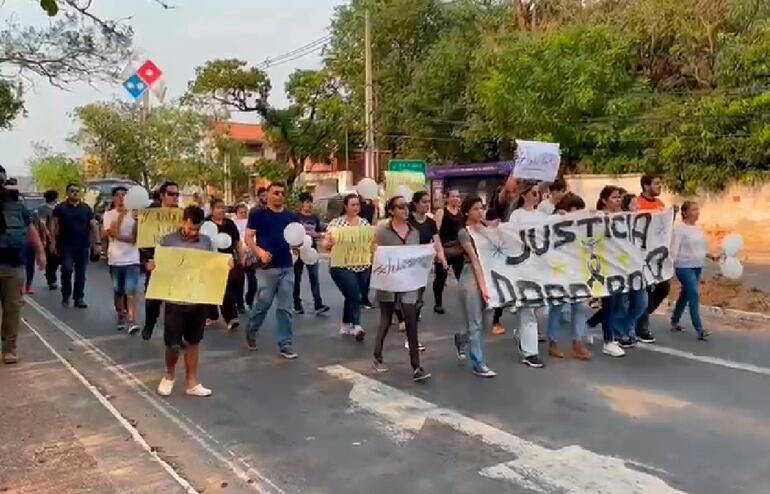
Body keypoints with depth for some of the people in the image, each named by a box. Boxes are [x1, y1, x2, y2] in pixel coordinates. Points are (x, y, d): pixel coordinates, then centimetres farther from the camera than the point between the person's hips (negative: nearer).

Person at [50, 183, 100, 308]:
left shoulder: (86, 208, 9)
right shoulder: (60, 208, 4)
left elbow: (93, 226, 7)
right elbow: (54, 225, 1)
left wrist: (97, 243, -1)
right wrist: (53, 242, -7)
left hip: (83, 246, 2)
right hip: (66, 246, -2)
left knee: (81, 273, 5)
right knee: (67, 270, -12)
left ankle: (79, 298, 13)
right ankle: (65, 296, 8)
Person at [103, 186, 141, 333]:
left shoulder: (133, 214, 2)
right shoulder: (108, 215, 3)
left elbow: (135, 237, -4)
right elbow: (113, 234, -14)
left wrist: (136, 221, -18)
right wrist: (121, 215, -15)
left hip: (132, 259, -1)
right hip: (115, 259, 1)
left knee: (131, 291, -10)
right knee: (118, 291, 12)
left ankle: (132, 321, -14)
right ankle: (121, 316, 27)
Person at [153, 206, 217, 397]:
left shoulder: (207, 242, 3)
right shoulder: (167, 241, -4)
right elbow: (156, 266, 1)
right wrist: (151, 267, -21)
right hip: (175, 301, -2)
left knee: (193, 342, 12)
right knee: (173, 344, 2)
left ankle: (191, 383, 24)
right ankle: (169, 375, 30)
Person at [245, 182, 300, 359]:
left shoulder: (291, 216, 11)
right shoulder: (258, 214, -1)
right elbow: (248, 238, -5)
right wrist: (260, 252, -22)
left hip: (287, 267, 4)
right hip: (267, 267, -3)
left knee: (285, 307, 5)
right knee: (263, 303, 3)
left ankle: (285, 344, 11)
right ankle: (251, 331, 30)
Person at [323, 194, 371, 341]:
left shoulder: (365, 223, 9)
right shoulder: (336, 222, -4)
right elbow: (326, 243, -4)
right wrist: (330, 242, -25)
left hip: (363, 267, 5)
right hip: (342, 267, -5)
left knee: (352, 296, 13)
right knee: (355, 296, -17)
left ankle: (345, 326, 28)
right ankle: (357, 327, -20)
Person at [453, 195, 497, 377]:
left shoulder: (485, 228, 10)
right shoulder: (464, 232, -8)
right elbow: (474, 260, -16)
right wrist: (482, 286, -19)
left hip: (488, 275, 7)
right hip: (471, 277, -7)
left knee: (485, 323, 13)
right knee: (475, 324, 0)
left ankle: (461, 338, 42)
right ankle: (478, 365, 9)